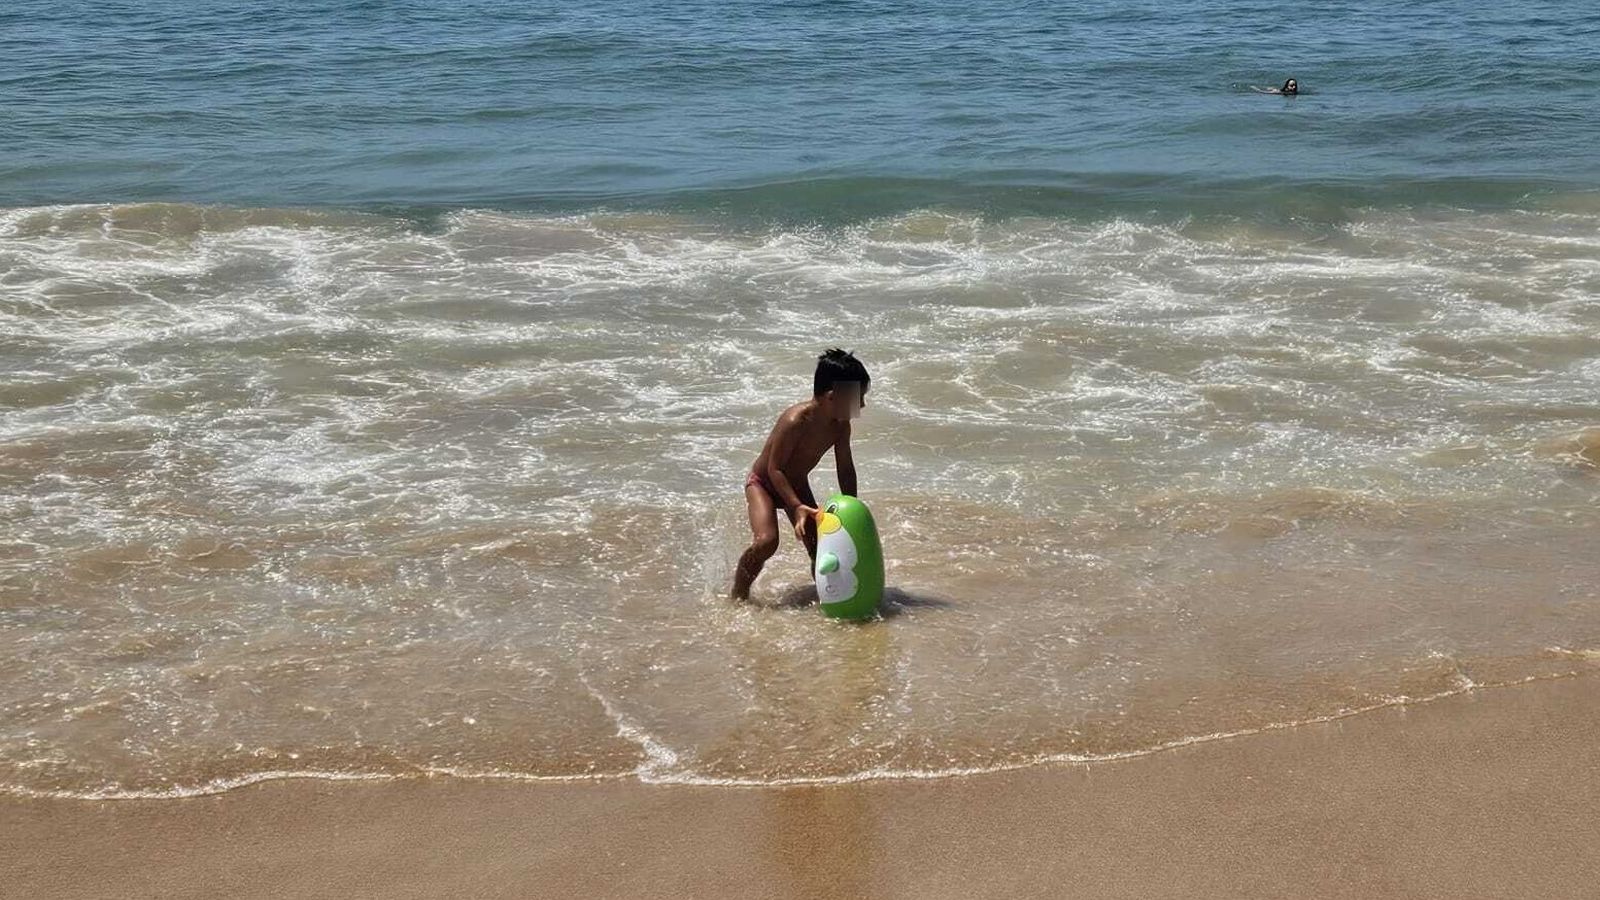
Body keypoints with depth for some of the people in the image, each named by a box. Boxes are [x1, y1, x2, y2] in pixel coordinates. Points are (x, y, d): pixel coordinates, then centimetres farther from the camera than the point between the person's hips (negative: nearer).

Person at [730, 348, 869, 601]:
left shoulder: (840, 426, -13)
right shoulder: (796, 421, -34)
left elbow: (845, 469, 1)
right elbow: (774, 469, -29)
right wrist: (797, 507, -35)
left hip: (797, 485, 7)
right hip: (762, 482, -7)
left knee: (818, 546, 0)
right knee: (766, 541, -25)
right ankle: (738, 595, -7)